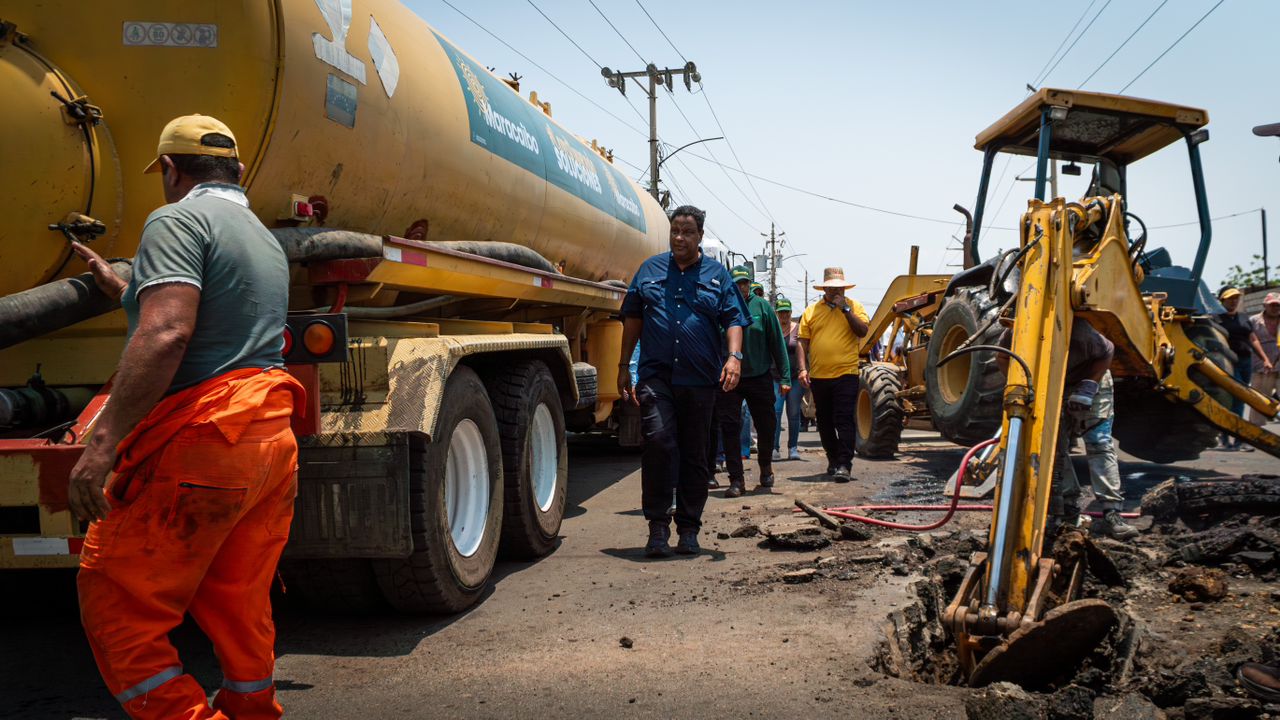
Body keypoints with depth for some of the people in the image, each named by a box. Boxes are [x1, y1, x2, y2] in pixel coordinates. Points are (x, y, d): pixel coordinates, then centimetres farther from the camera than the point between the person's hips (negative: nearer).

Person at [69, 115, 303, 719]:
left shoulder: (177, 220, -6)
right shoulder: (264, 238, 22)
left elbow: (166, 334, -22)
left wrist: (103, 441, -24)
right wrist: (115, 284, 46)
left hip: (200, 441, -9)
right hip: (272, 439, 9)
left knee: (115, 602, 1)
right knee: (240, 605, 17)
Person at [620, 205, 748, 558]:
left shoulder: (717, 274, 9)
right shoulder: (650, 269, 12)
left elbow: (733, 319, 5)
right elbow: (633, 318, 14)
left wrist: (734, 356, -13)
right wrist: (624, 367, 10)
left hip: (700, 380, 1)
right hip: (656, 376, -1)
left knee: (695, 455, 6)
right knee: (658, 441, -18)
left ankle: (689, 530, 17)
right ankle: (658, 525, -8)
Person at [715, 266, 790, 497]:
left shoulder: (762, 306, 0)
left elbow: (777, 341, 3)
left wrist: (785, 375, 0)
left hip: (760, 377, 2)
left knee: (767, 426, 12)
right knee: (729, 428, -3)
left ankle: (766, 467, 38)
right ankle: (736, 480, 5)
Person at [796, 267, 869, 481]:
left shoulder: (854, 306, 6)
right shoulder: (811, 311, 9)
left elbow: (862, 331, -9)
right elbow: (802, 343, 8)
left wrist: (845, 308, -12)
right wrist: (803, 368, -2)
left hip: (846, 374, -3)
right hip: (818, 376, 3)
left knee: (844, 421, -9)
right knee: (824, 423, 13)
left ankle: (845, 465, -9)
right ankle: (833, 460, 28)